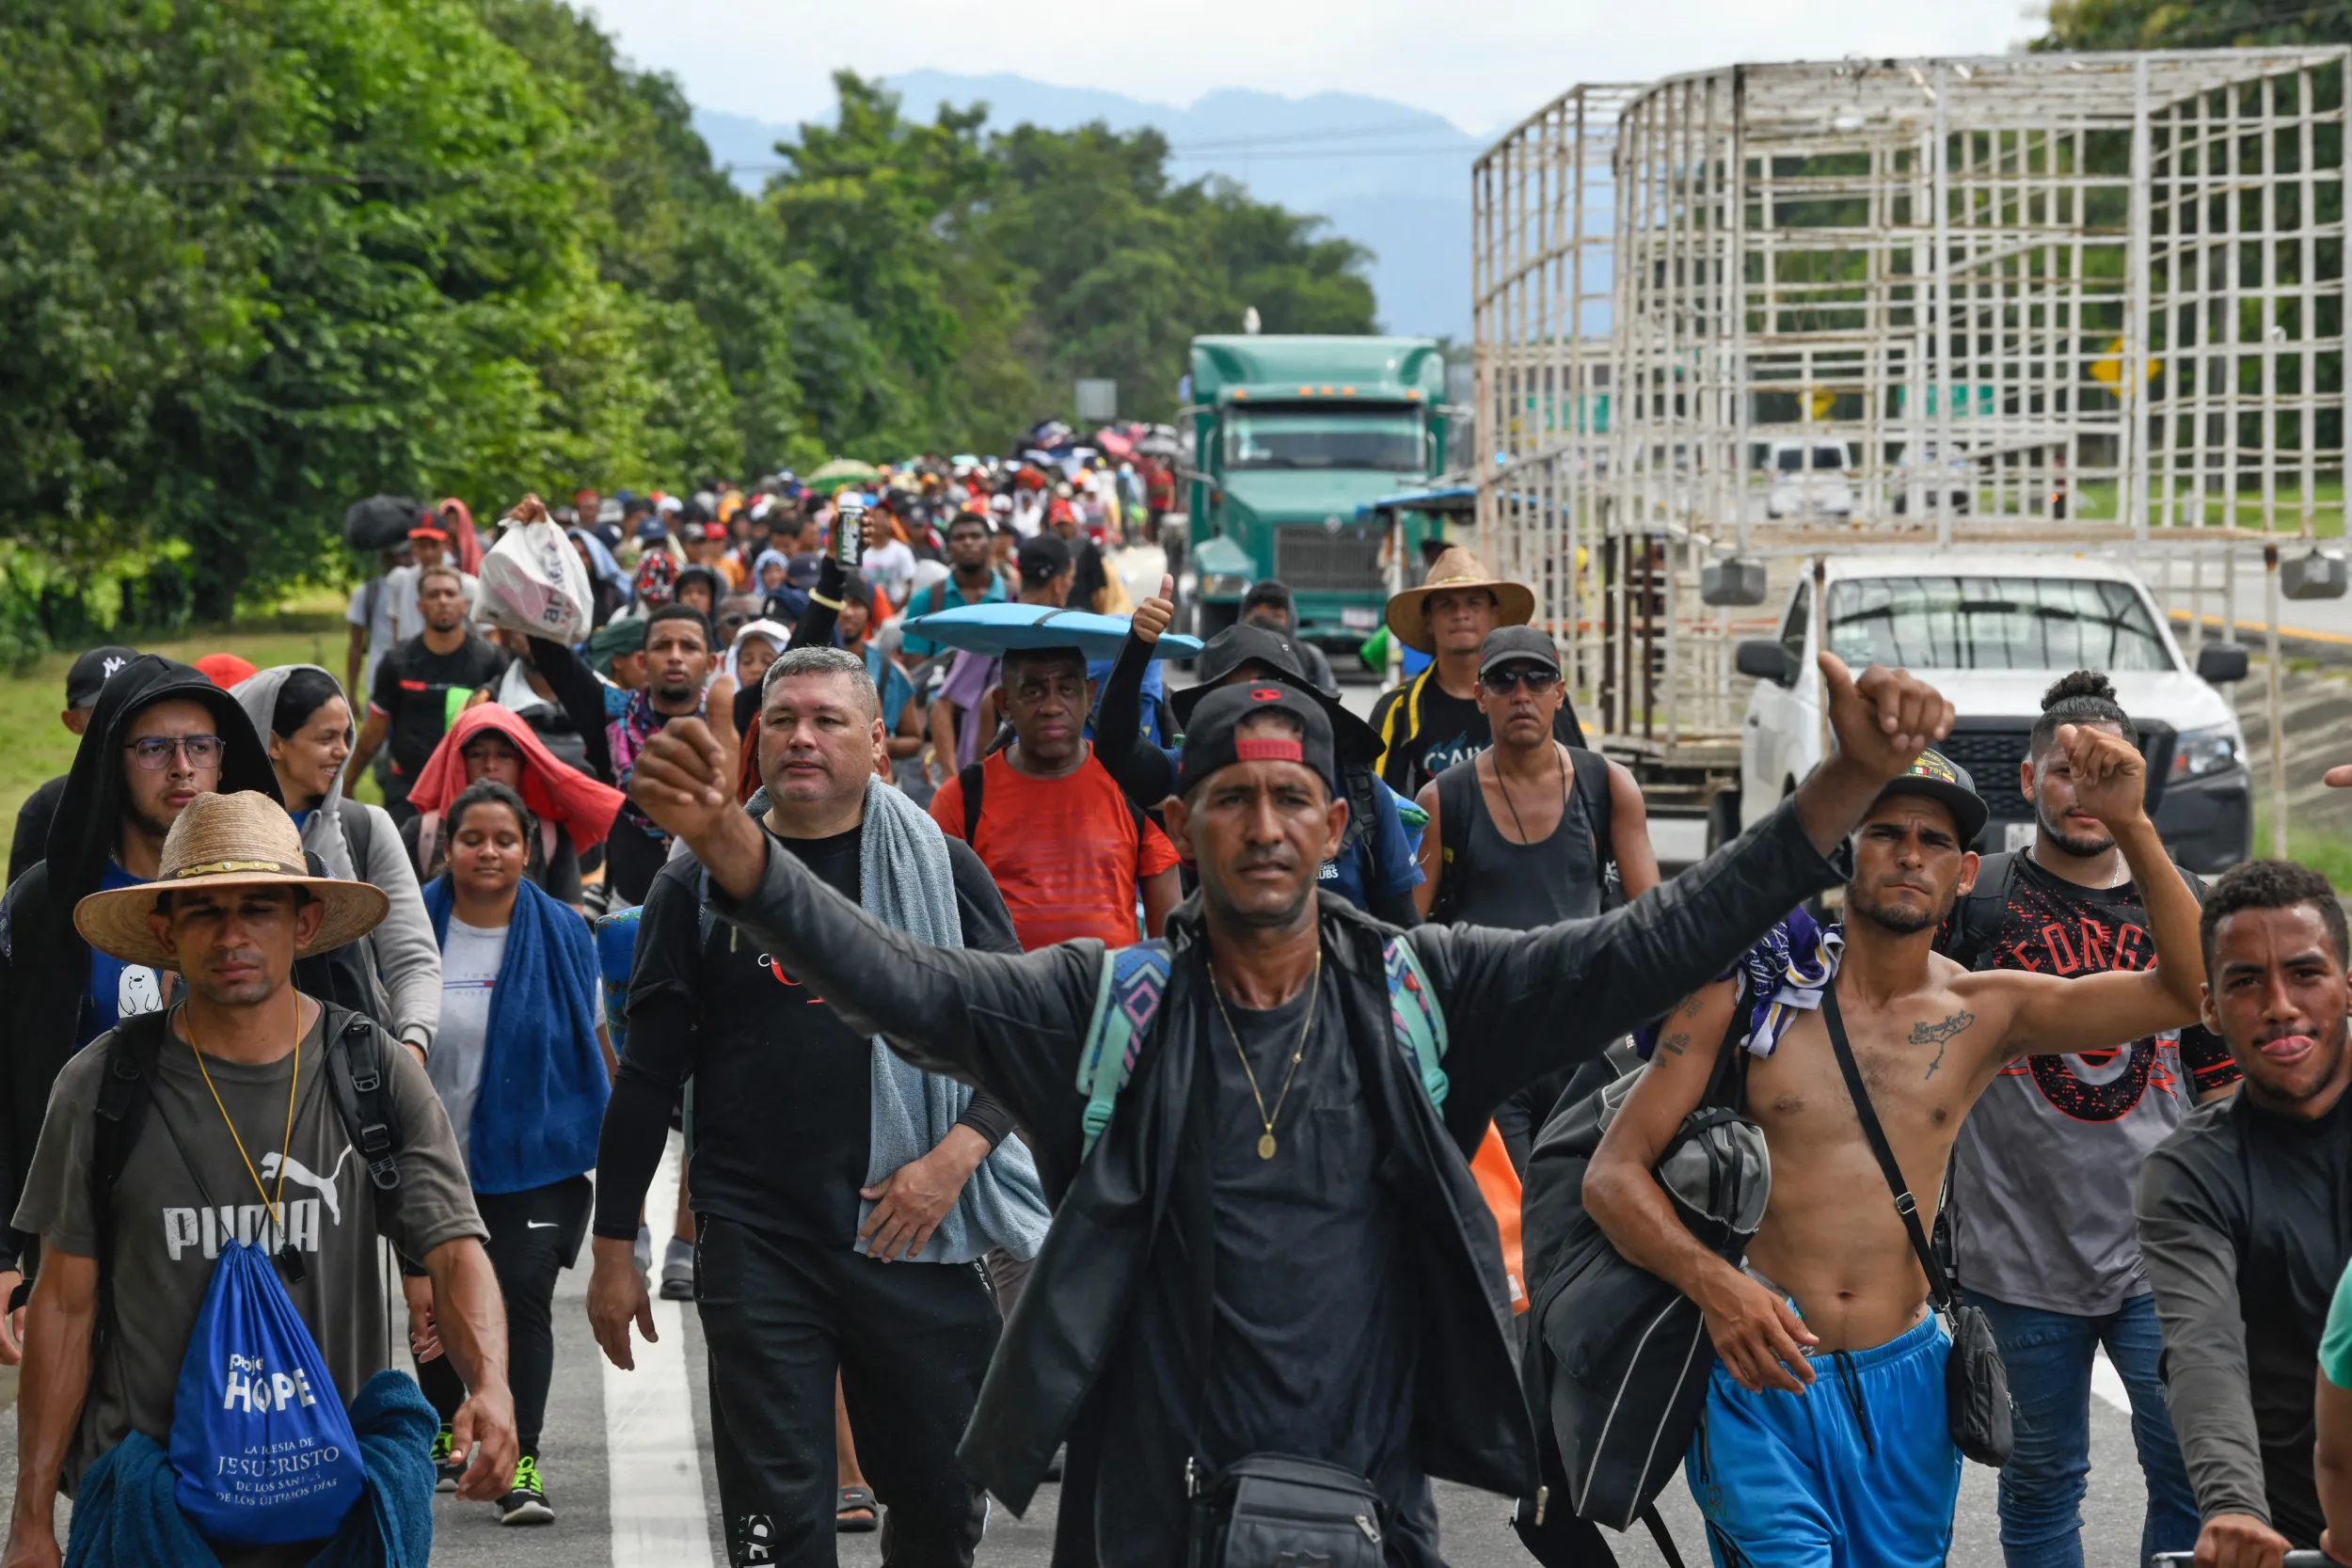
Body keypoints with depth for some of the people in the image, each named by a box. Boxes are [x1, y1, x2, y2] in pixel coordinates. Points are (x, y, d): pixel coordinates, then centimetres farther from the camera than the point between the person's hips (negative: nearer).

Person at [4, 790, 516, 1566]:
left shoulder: (376, 1075, -2)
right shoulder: (101, 1086, -3)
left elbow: (455, 1250, -9)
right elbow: (66, 1305, 1)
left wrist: (491, 1385, -30)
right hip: (147, 1497, 0)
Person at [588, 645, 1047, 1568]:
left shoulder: (942, 869, 6)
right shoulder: (700, 882, 6)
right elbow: (648, 1076, 8)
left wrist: (956, 1155, -9)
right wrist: (613, 1249, 6)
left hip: (916, 1240, 1)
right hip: (756, 1243, -1)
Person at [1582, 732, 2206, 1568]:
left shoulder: (1983, 1014, 4)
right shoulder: (1748, 994, -2)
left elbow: (2188, 989, -3)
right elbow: (1613, 1172, -4)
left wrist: (2129, 826, -14)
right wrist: (1710, 1280, -22)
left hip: (1903, 1380, 3)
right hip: (1760, 1371, -3)